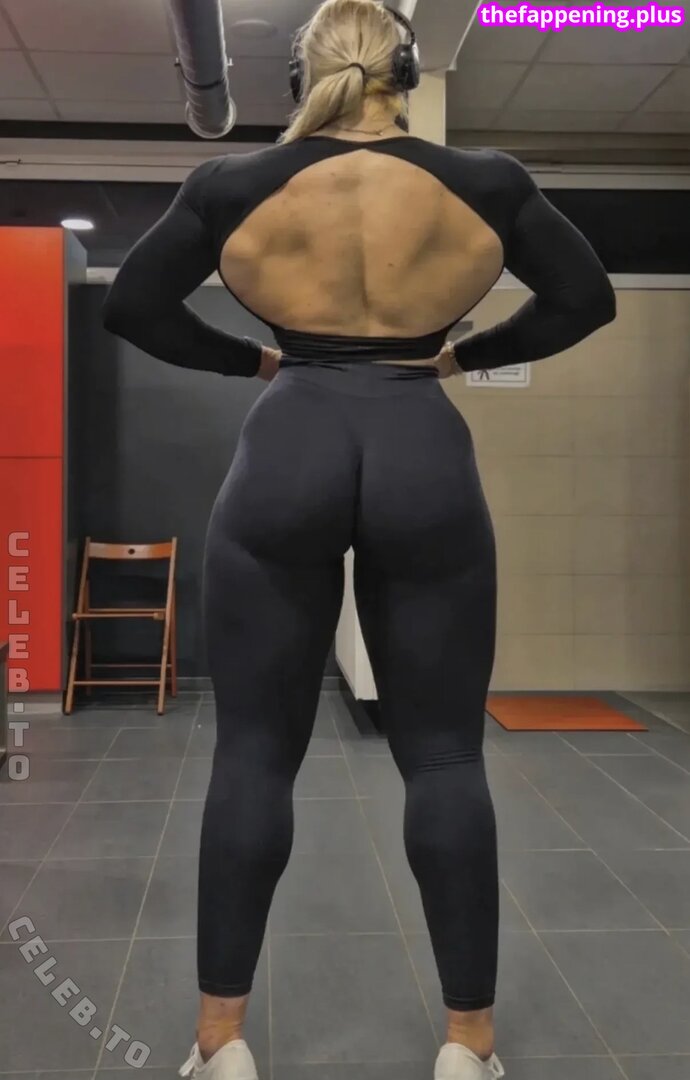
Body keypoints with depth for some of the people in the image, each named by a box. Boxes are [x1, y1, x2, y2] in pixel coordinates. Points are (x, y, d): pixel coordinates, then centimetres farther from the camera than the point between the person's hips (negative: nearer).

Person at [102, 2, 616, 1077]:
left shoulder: (234, 183, 5)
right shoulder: (484, 182, 5)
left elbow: (131, 305, 9)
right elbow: (587, 297, 12)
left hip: (286, 456, 0)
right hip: (425, 460, 1)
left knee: (254, 754, 7)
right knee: (444, 756, 7)